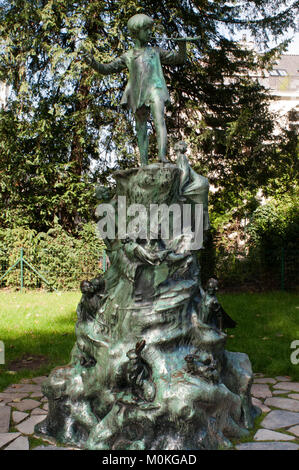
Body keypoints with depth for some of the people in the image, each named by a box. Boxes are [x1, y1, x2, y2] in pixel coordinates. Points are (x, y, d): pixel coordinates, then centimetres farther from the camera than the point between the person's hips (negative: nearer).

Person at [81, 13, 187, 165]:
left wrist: (182, 45, 1)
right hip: (138, 94, 2)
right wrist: (92, 62, 0)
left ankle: (162, 155, -39)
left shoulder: (155, 51, 22)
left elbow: (180, 59, 21)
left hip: (154, 89, -2)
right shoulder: (128, 56, 22)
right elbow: (107, 69, 18)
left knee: (159, 120, -24)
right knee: (141, 128, -2)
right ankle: (144, 163, -4)